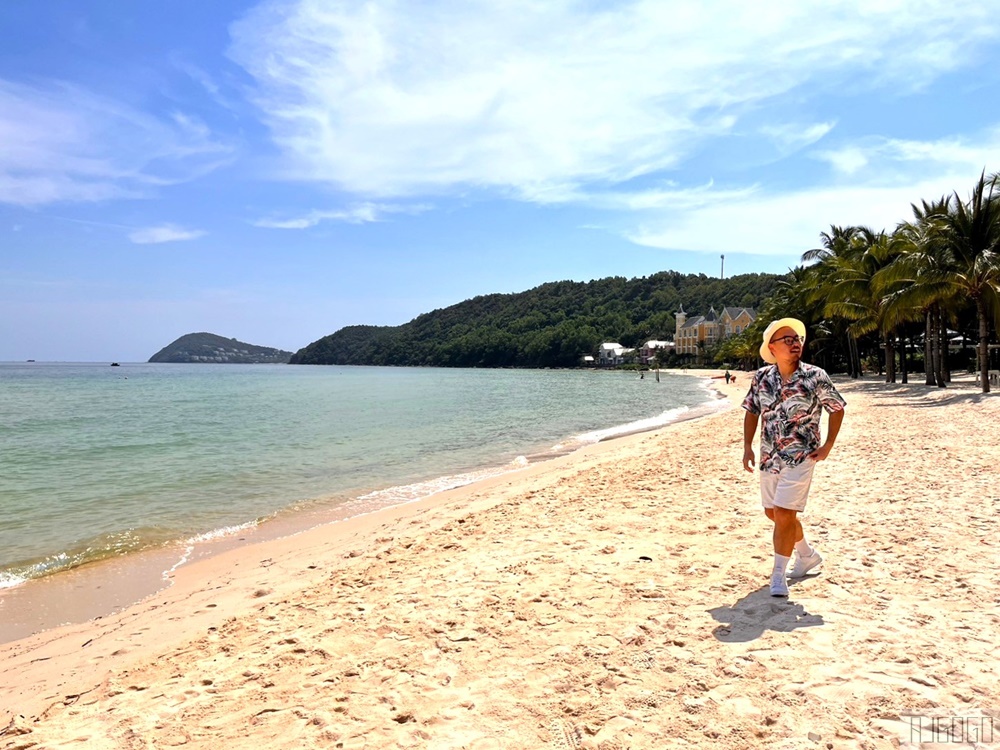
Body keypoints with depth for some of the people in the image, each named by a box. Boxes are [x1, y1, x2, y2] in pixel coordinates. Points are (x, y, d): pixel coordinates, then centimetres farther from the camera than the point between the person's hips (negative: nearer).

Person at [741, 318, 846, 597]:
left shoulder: (815, 377, -11)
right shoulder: (761, 377, -1)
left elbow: (837, 408, 1)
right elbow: (752, 411, 11)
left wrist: (828, 445, -4)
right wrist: (747, 446, 3)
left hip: (799, 458, -5)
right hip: (769, 458, 5)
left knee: (784, 514, -11)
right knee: (774, 513, 16)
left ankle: (778, 576, 2)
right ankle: (807, 555, 41)